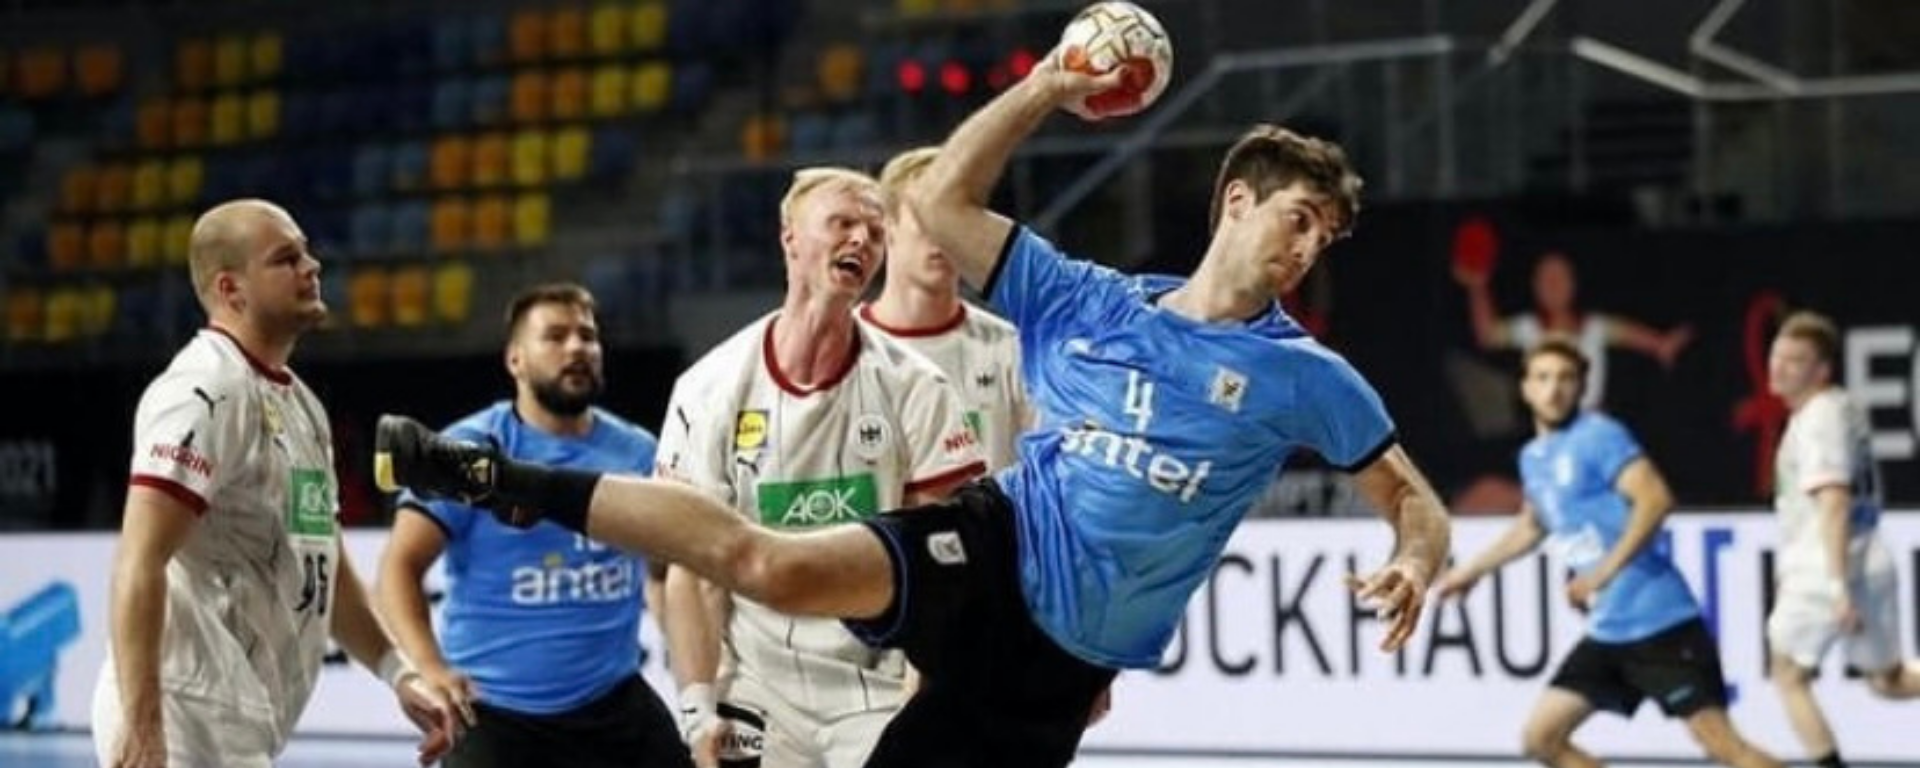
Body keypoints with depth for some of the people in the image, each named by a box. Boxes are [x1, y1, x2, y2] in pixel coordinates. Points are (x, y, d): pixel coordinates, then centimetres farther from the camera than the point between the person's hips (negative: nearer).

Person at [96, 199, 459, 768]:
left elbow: (322, 567, 27)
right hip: (187, 716, -10)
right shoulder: (205, 391, -13)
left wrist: (398, 674, 18)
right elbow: (140, 565, -22)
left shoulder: (299, 402, 18)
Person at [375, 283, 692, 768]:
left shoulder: (637, 453, 7)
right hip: (492, 711, -4)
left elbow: (664, 572, 18)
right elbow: (400, 564, -11)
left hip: (614, 707, 4)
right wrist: (429, 667, -26)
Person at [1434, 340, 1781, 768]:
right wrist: (1472, 570, 41)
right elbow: (1532, 526, 35)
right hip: (1607, 632, 9)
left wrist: (1604, 572, -27)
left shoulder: (1598, 436, -9)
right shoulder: (1534, 459, 15)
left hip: (1659, 622, -8)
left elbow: (1655, 499, -23)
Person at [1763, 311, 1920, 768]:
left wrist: (1840, 586, -29)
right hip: (1872, 568, 9)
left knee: (1789, 678, 7)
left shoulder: (1819, 418, -13)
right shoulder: (1843, 409, 16)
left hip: (1823, 573, -9)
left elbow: (1833, 503, -23)